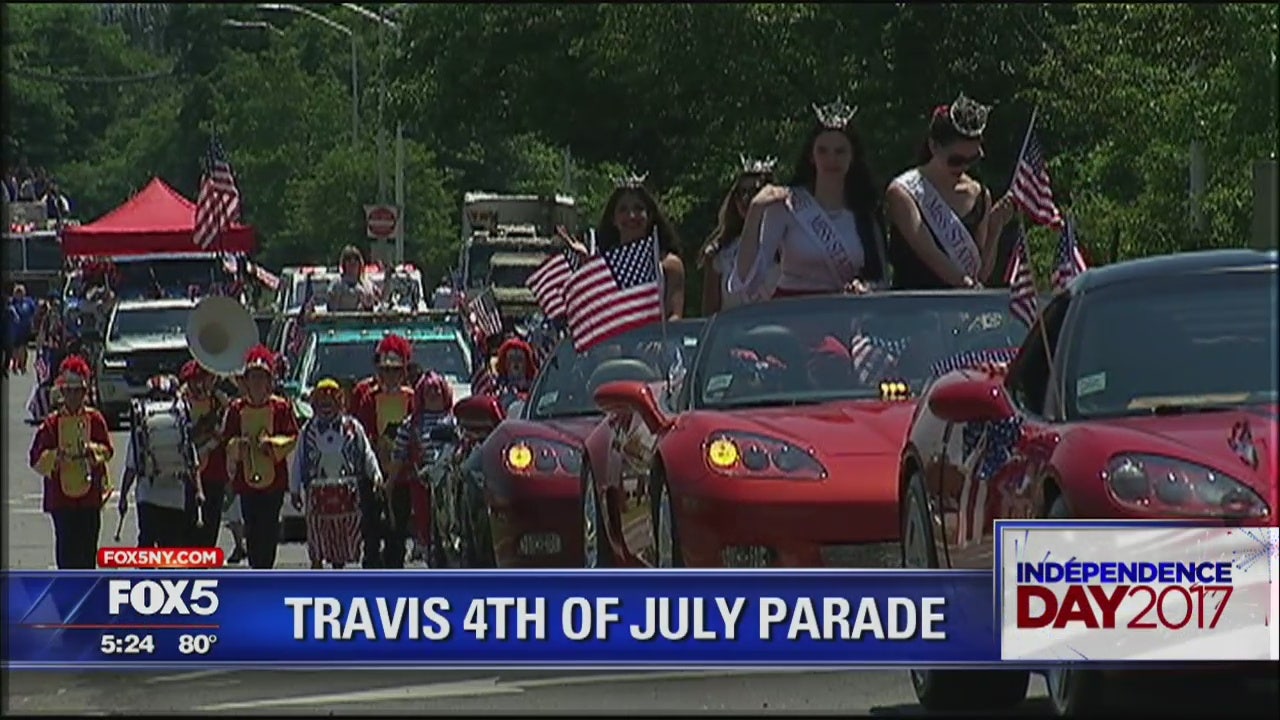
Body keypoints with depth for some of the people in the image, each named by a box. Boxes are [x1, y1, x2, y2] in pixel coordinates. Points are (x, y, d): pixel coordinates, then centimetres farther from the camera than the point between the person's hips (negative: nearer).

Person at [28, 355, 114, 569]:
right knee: (67, 549, -4)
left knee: (88, 547, 6)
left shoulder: (95, 419, 5)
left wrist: (91, 449, -19)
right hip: (61, 498, -2)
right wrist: (56, 456, -22)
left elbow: (106, 450, 1)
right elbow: (36, 458, -3)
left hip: (90, 496, 2)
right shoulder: (52, 423, -1)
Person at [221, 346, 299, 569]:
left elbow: (292, 436, 0)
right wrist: (237, 445, -15)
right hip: (246, 477, 2)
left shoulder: (281, 407, -1)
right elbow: (227, 438, 7)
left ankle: (265, 567, 4)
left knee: (269, 529, -2)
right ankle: (256, 568, 14)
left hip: (274, 477, -2)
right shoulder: (237, 408, 4)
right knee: (252, 529, 5)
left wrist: (272, 443, -17)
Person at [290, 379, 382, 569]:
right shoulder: (308, 430, 5)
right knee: (317, 545, -2)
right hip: (318, 492, 0)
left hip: (347, 491, 0)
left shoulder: (352, 427, 2)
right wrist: (294, 490, 8)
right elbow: (298, 461, 10)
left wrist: (376, 475, -7)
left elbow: (367, 454, 7)